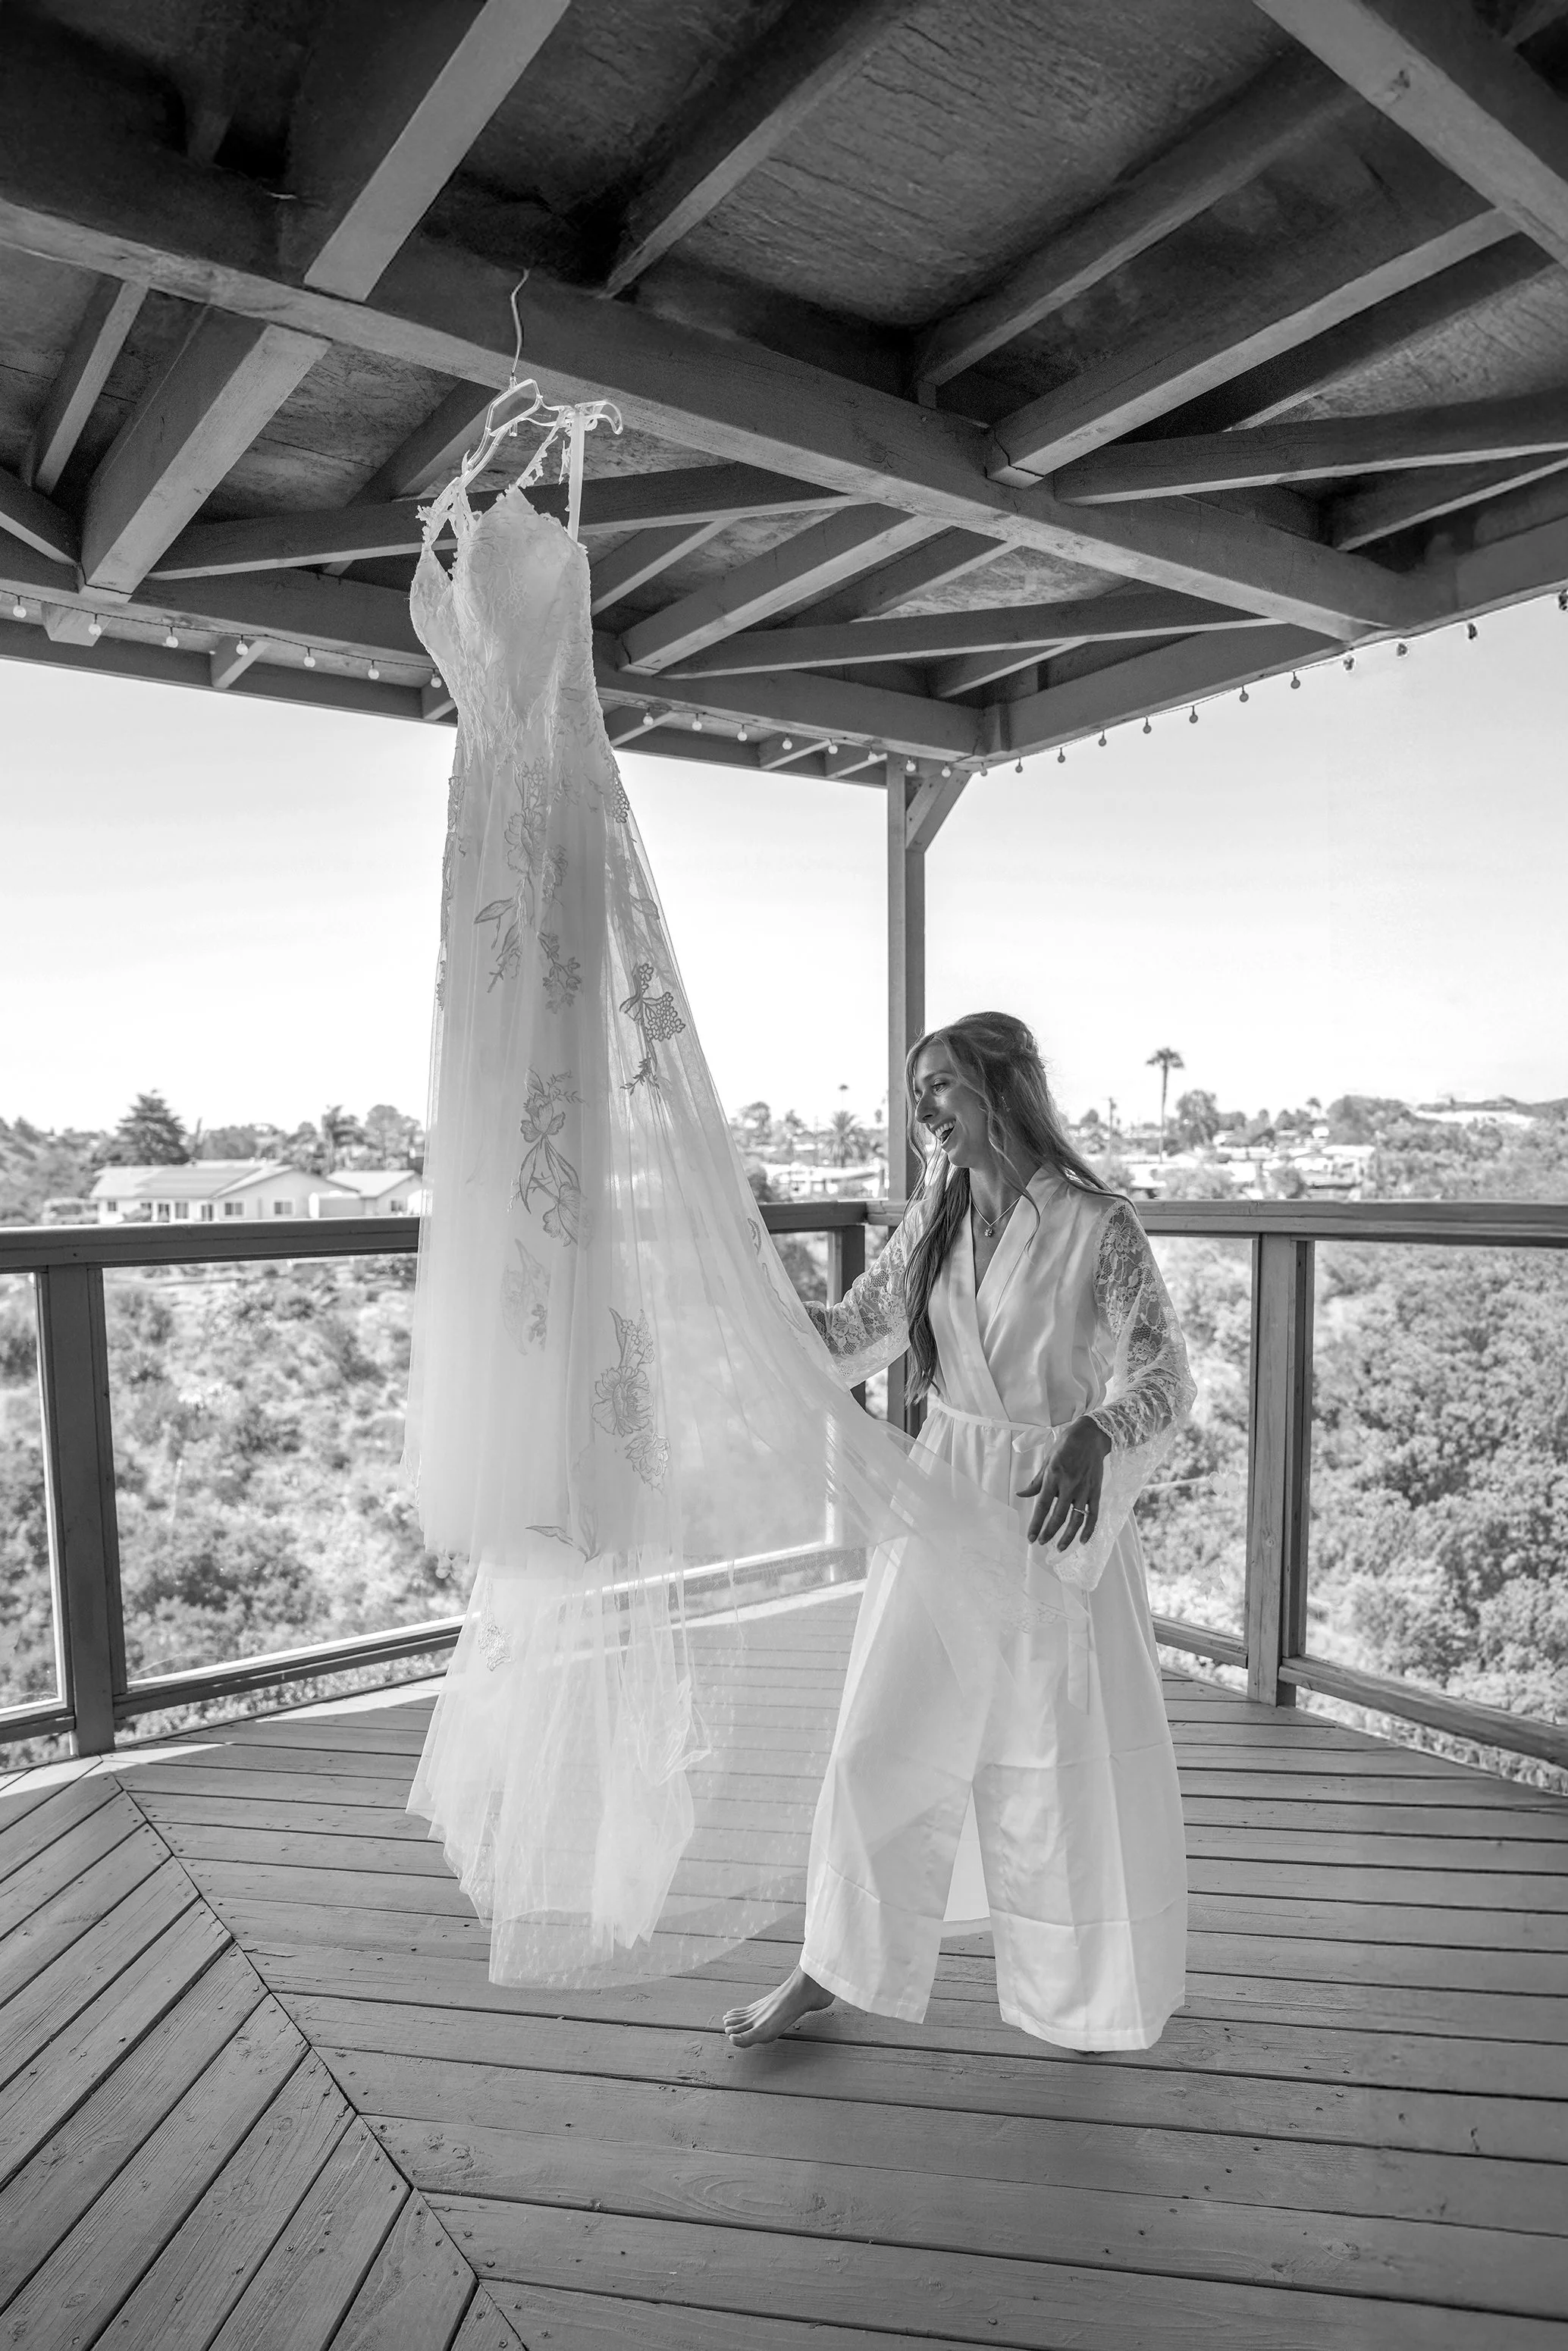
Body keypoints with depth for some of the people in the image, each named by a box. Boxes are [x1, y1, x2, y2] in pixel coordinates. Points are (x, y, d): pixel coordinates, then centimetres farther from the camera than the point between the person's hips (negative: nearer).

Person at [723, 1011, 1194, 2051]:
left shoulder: (1098, 1226, -15)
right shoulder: (935, 1217, 2)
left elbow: (1165, 1375, -19)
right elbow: (850, 1338, 5)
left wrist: (1092, 1435, -38)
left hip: (1056, 1514, -4)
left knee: (1064, 1761, 12)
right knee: (885, 1742, 12)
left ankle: (1087, 1991, 40)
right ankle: (829, 1966, 32)